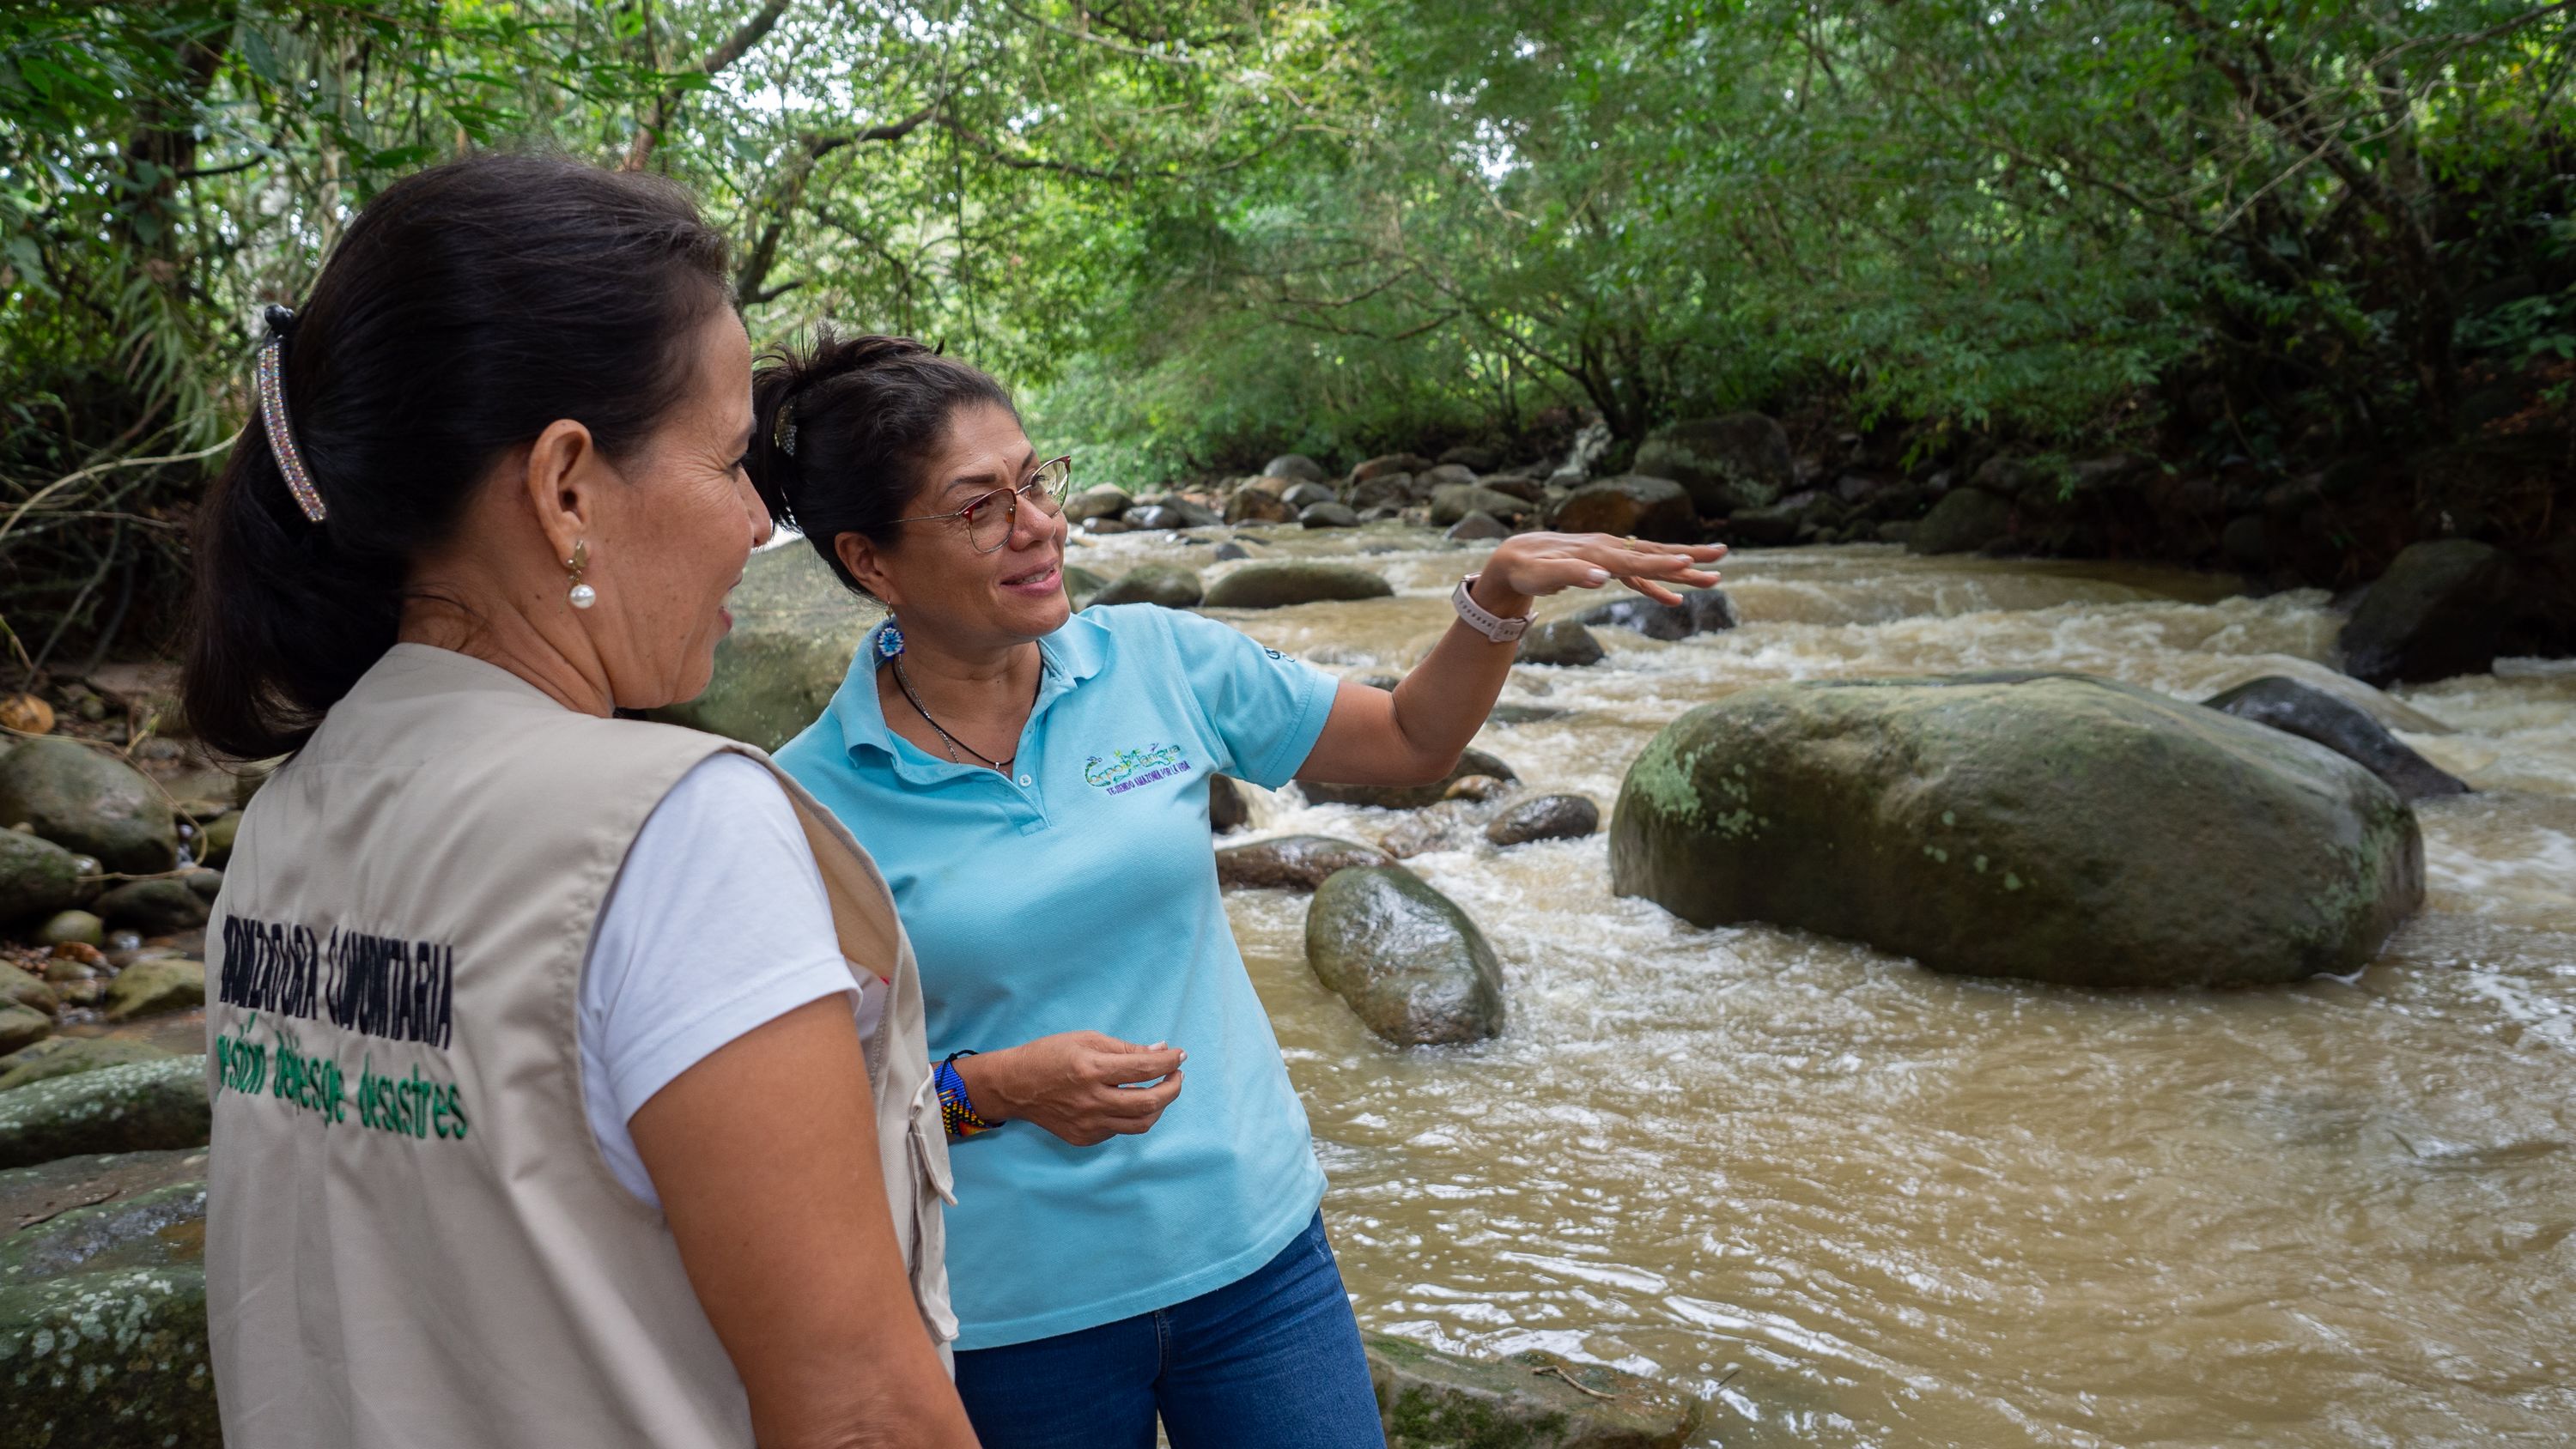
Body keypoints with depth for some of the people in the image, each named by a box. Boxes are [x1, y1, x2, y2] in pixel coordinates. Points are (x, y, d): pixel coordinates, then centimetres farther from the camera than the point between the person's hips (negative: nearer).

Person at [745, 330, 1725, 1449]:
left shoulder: (1158, 662, -4)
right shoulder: (813, 802, -11)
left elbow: (1415, 742, 7)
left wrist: (1498, 601, -9)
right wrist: (987, 1089, -19)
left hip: (1255, 1252, 2)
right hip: (1016, 1315, -2)